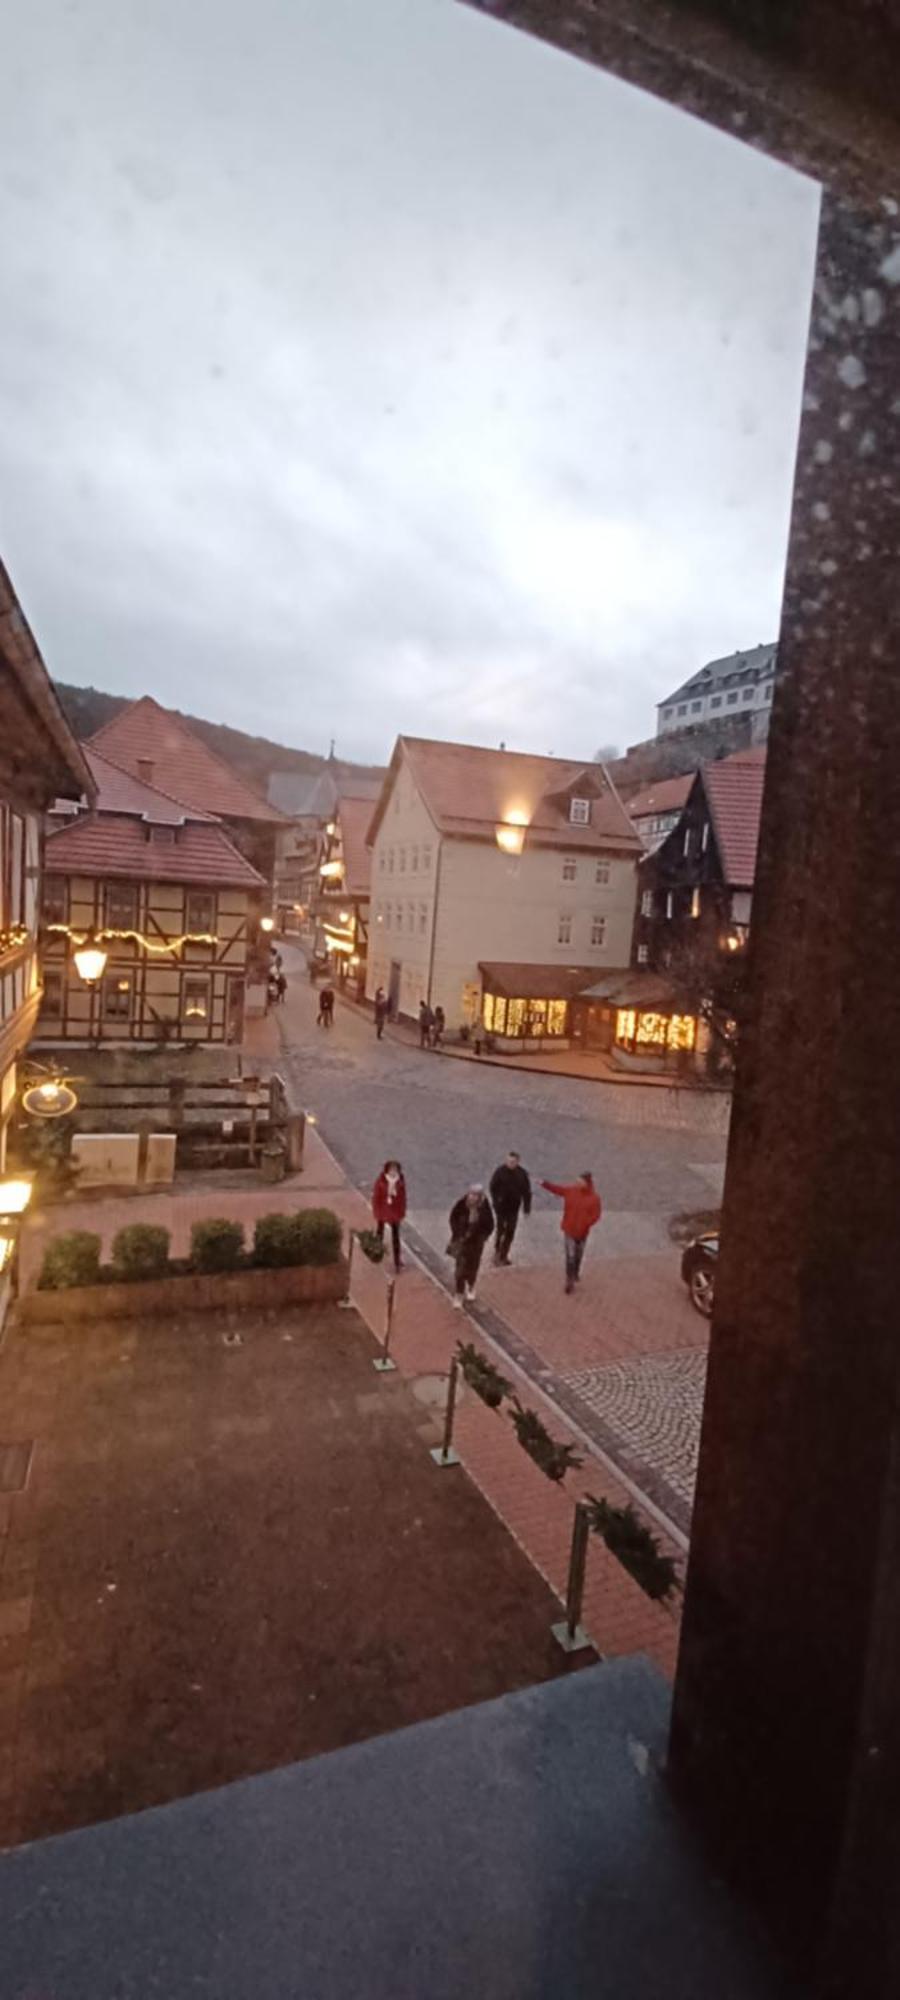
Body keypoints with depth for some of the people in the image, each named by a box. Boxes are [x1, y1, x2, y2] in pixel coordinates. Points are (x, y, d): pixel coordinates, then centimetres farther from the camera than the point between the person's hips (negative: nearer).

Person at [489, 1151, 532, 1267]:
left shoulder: (522, 1173, -2)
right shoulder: (500, 1171, -11)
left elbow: (526, 1191, 4)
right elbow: (493, 1188, -6)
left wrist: (527, 1208, 2)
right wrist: (496, 1202, -14)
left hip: (514, 1207, 3)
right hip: (501, 1206, -3)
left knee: (510, 1231, 6)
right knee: (501, 1229, -6)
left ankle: (504, 1255, 17)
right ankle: (497, 1252, 8)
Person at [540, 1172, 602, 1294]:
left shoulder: (595, 1198, -13)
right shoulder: (571, 1189, -8)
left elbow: (596, 1215, -12)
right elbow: (556, 1187, -3)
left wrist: (584, 1224, -23)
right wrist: (543, 1183, -13)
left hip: (582, 1232, 1)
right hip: (569, 1230, -1)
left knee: (578, 1256, 19)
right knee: (570, 1256, -6)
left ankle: (575, 1275, 43)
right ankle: (570, 1281, 0)